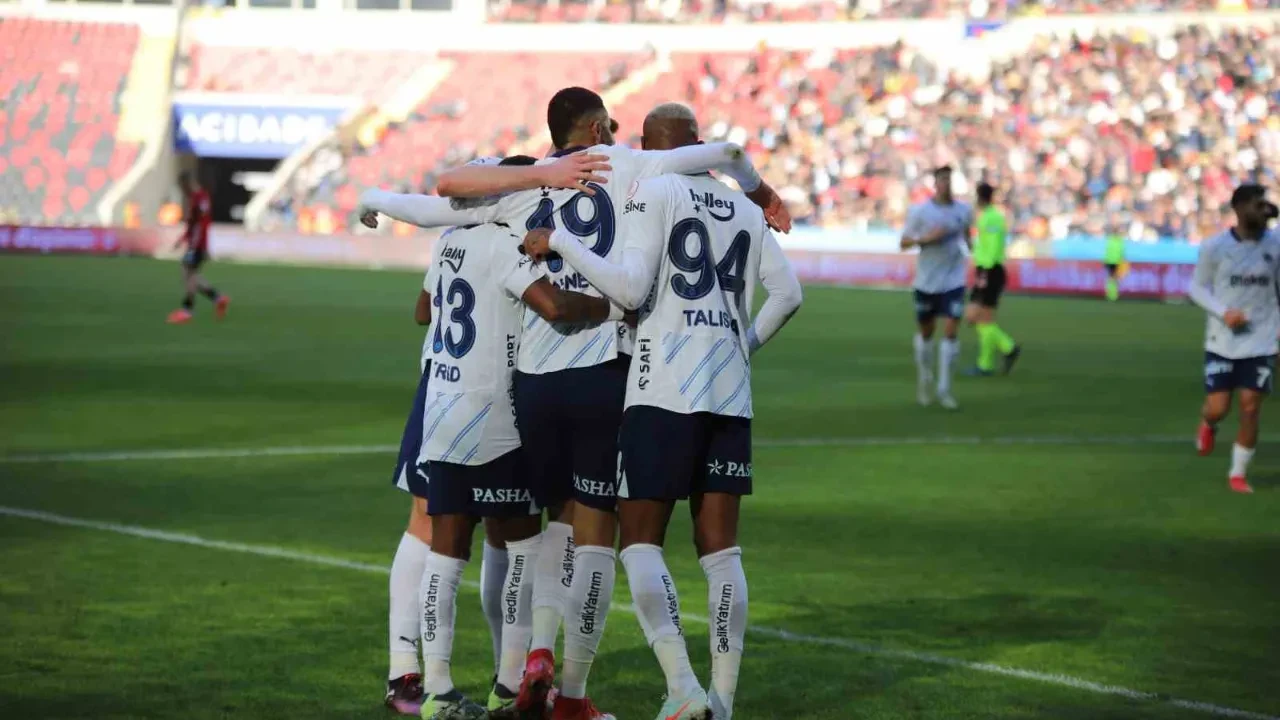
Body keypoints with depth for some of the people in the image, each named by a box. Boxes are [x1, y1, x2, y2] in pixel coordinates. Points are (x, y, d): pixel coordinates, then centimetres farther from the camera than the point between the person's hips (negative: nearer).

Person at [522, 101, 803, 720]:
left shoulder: (654, 192, -3)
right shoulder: (746, 211, 15)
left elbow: (629, 289, -13)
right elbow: (788, 293, 13)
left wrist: (560, 243, -5)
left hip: (665, 390, -5)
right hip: (730, 392, 5)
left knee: (639, 540, 1)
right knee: (719, 546, 8)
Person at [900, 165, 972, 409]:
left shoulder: (964, 211, 1)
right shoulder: (920, 211, -6)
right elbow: (904, 243, -4)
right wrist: (926, 238, -19)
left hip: (953, 280, 1)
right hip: (926, 280, -1)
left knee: (951, 330, -11)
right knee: (925, 332, 11)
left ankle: (944, 389, -6)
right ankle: (924, 378, 33)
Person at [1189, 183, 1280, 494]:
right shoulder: (1215, 247, -9)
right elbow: (1198, 287, 0)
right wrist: (1224, 312, -16)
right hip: (1222, 342, -1)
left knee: (1250, 409, -3)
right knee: (1218, 408, -2)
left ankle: (1238, 473, 12)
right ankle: (1208, 425, 36)